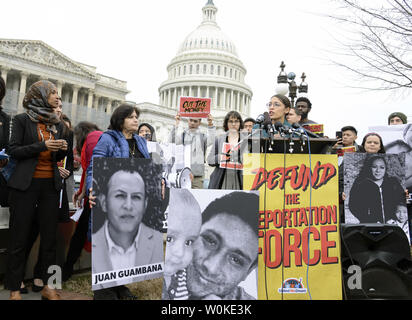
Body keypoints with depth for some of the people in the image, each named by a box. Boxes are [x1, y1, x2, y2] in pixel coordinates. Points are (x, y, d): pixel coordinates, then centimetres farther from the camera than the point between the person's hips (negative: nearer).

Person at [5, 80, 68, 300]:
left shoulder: (56, 123, 14)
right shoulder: (22, 120, 0)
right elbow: (14, 151, -6)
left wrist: (63, 149, -3)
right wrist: (42, 146, -16)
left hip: (50, 185, 5)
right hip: (26, 184, -4)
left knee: (49, 236, 6)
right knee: (19, 238, 2)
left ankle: (48, 286, 16)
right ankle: (14, 288, 14)